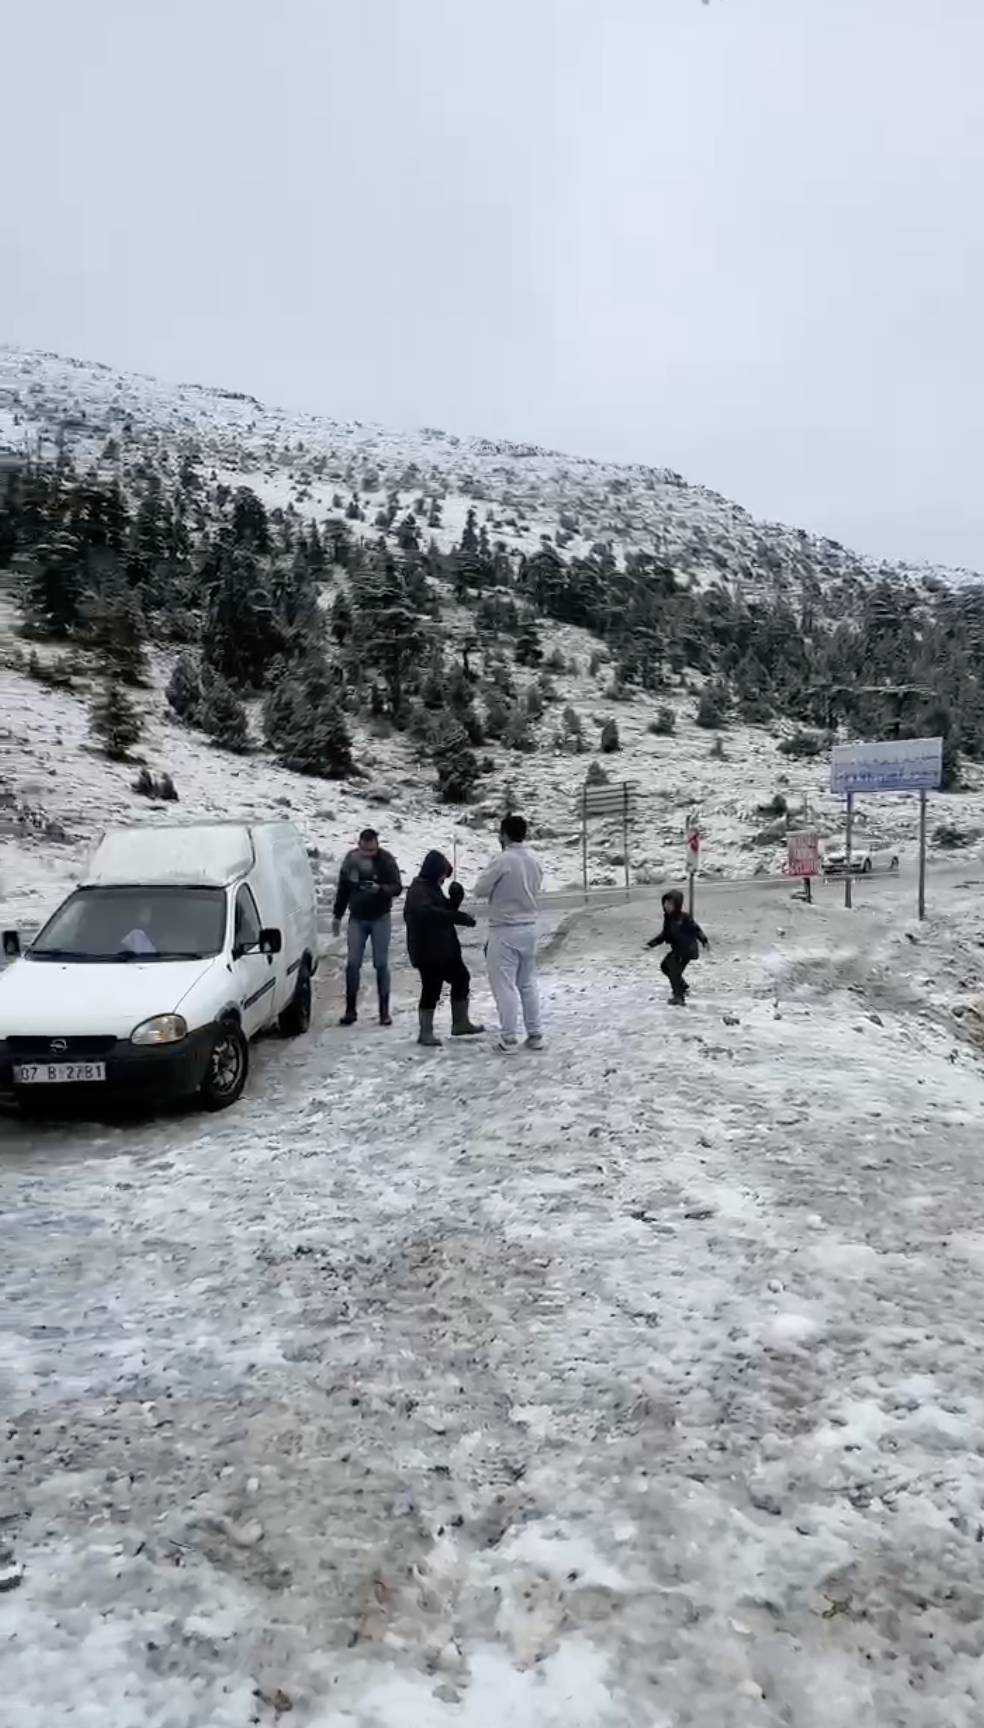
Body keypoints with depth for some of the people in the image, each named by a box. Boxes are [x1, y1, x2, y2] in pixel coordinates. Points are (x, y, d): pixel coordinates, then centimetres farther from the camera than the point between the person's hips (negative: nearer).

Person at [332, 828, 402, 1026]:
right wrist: (337, 915, 10)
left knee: (381, 965, 1)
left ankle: (384, 1011, 9)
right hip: (357, 919, 2)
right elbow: (343, 889, 7)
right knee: (353, 964, 1)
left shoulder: (386, 860, -11)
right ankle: (350, 1010, 9)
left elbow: (397, 888, -12)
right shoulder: (350, 859, -3)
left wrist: (381, 888, -32)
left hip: (380, 919, -2)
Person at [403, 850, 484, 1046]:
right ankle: (425, 1032, 7)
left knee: (461, 978, 13)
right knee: (431, 987, -5)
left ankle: (460, 1023, 24)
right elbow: (428, 912, -32)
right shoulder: (418, 890, -14)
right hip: (427, 950, -10)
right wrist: (461, 917, -34)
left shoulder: (433, 887, 15)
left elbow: (444, 911, 18)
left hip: (444, 948, 10)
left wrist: (455, 898, -2)